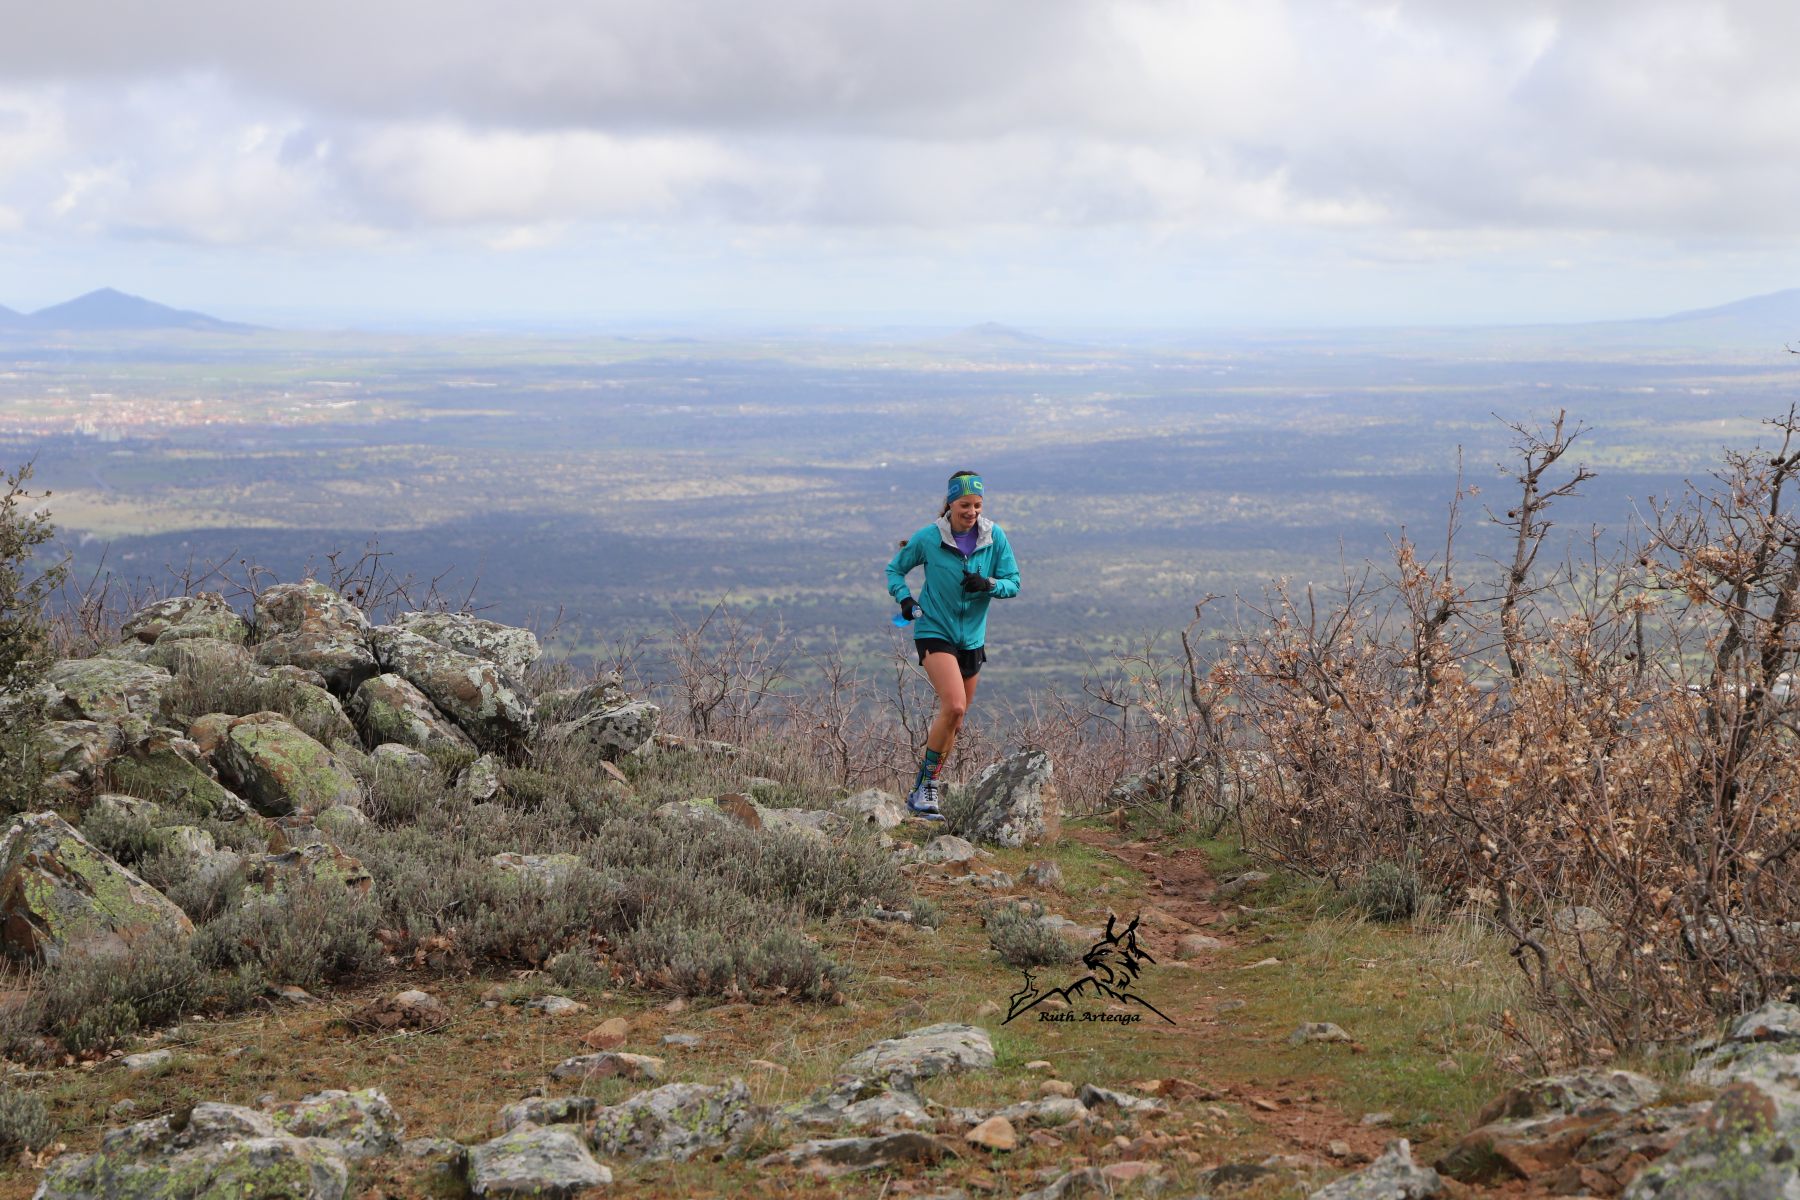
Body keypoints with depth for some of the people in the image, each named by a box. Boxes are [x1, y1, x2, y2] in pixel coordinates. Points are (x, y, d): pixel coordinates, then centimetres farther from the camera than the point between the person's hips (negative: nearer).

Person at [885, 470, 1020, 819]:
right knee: (954, 707, -23)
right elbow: (894, 569, 5)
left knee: (954, 720, 11)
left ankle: (922, 793, 25)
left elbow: (1013, 583, -1)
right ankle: (925, 785, -11)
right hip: (935, 632, -5)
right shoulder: (928, 538, -10)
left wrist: (988, 584, -22)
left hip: (972, 637, 5)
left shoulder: (994, 537, -4)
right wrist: (904, 598, -12)